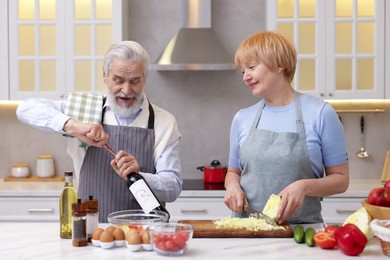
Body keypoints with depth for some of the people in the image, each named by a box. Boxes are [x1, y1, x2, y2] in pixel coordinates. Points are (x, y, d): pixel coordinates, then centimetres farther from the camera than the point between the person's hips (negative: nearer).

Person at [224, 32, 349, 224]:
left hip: (301, 228, -3)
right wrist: (232, 185, 1)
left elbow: (341, 179, 4)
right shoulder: (242, 118, 10)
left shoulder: (320, 113, 0)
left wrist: (304, 186, -14)